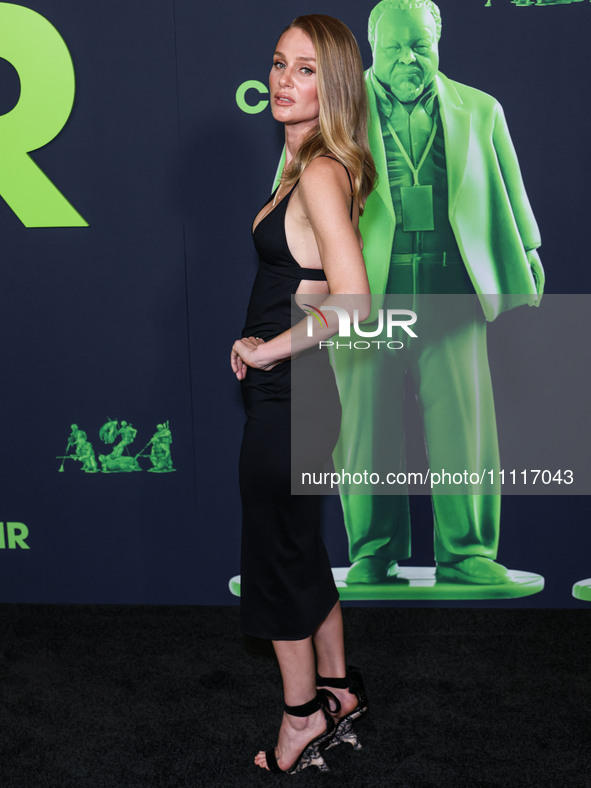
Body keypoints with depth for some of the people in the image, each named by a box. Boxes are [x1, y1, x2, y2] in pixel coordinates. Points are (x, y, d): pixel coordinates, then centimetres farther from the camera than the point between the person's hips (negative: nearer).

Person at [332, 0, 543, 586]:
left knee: (462, 422, -3)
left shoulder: (479, 111, 15)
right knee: (367, 426, 1)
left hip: (451, 294, 1)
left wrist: (528, 256, 19)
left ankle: (466, 552, 10)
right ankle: (373, 554, 15)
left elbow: (509, 198, 21)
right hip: (365, 294, -1)